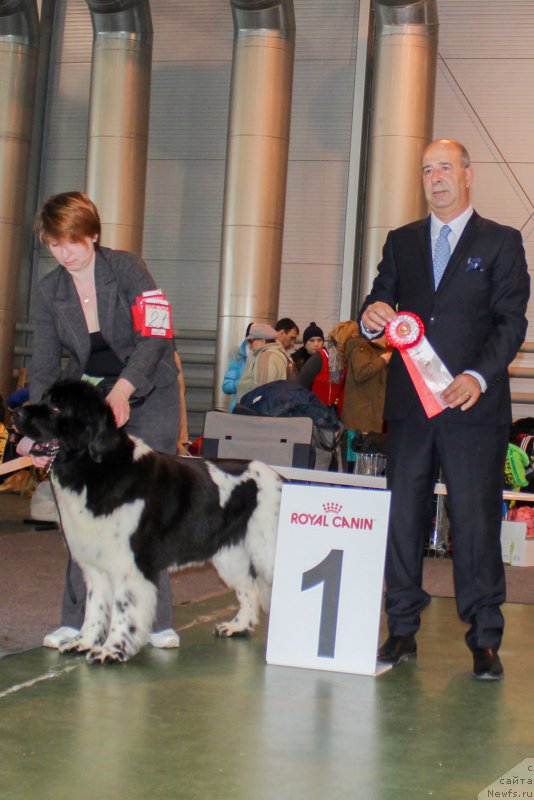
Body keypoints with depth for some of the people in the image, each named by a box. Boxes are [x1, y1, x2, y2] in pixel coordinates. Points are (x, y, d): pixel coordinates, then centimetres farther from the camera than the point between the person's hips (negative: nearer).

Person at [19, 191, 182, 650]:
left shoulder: (127, 268, -14)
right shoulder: (49, 292, -2)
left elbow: (155, 336, -23)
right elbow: (44, 367, -4)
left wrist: (122, 389, -37)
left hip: (147, 394, -3)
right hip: (89, 396, 3)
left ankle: (155, 621, -2)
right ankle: (78, 620, 0)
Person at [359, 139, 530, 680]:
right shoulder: (401, 242, 17)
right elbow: (381, 299, 12)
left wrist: (479, 376, -18)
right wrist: (372, 315, -14)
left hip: (474, 406, -3)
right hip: (409, 403, 4)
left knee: (476, 519, -3)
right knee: (402, 517, 5)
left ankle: (484, 640, 5)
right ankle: (402, 631, 14)